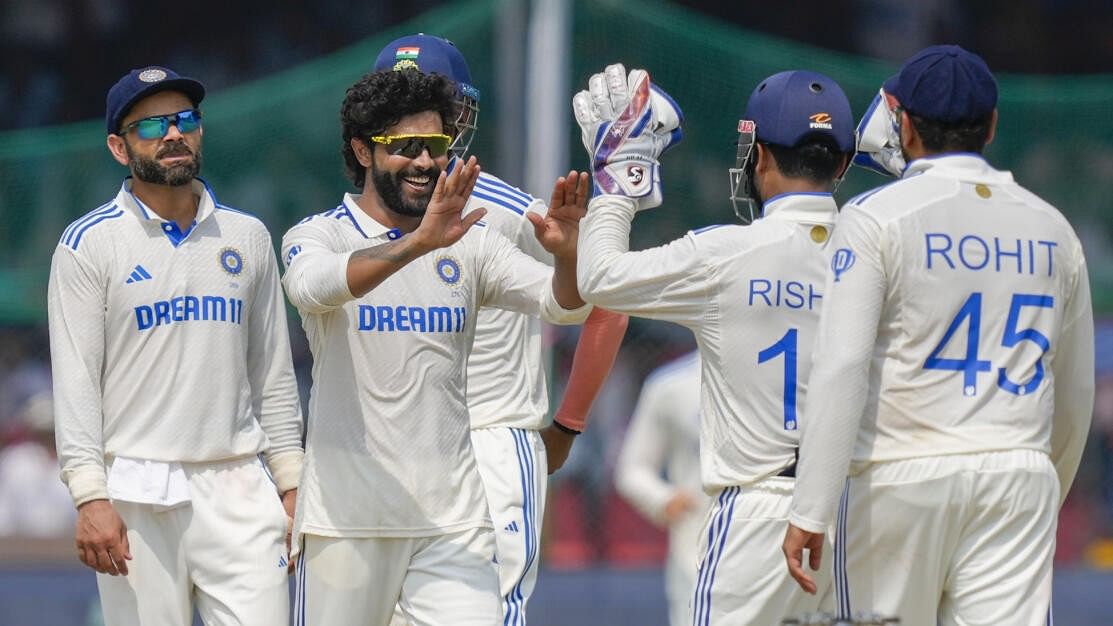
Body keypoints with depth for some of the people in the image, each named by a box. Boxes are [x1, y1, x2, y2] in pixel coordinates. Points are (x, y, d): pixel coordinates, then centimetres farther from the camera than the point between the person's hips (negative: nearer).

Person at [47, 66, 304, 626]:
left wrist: (292, 484, 9)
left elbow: (273, 374, 16)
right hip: (138, 491, -3)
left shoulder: (247, 238, 13)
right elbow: (75, 382, -5)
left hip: (238, 489, 3)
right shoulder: (90, 244, 0)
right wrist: (90, 497, -14)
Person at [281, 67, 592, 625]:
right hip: (348, 515, -2)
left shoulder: (470, 244, 10)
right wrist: (420, 242, -39)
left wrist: (565, 253, -27)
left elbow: (564, 305, -3)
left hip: (453, 519, 2)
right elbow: (314, 287, -24)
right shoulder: (319, 235, 0)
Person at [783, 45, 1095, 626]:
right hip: (1018, 473, 3)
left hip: (901, 476, -3)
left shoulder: (876, 216, -3)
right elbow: (1075, 398, 20)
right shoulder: (1051, 228, 12)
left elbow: (842, 368, -12)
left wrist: (810, 511, -14)